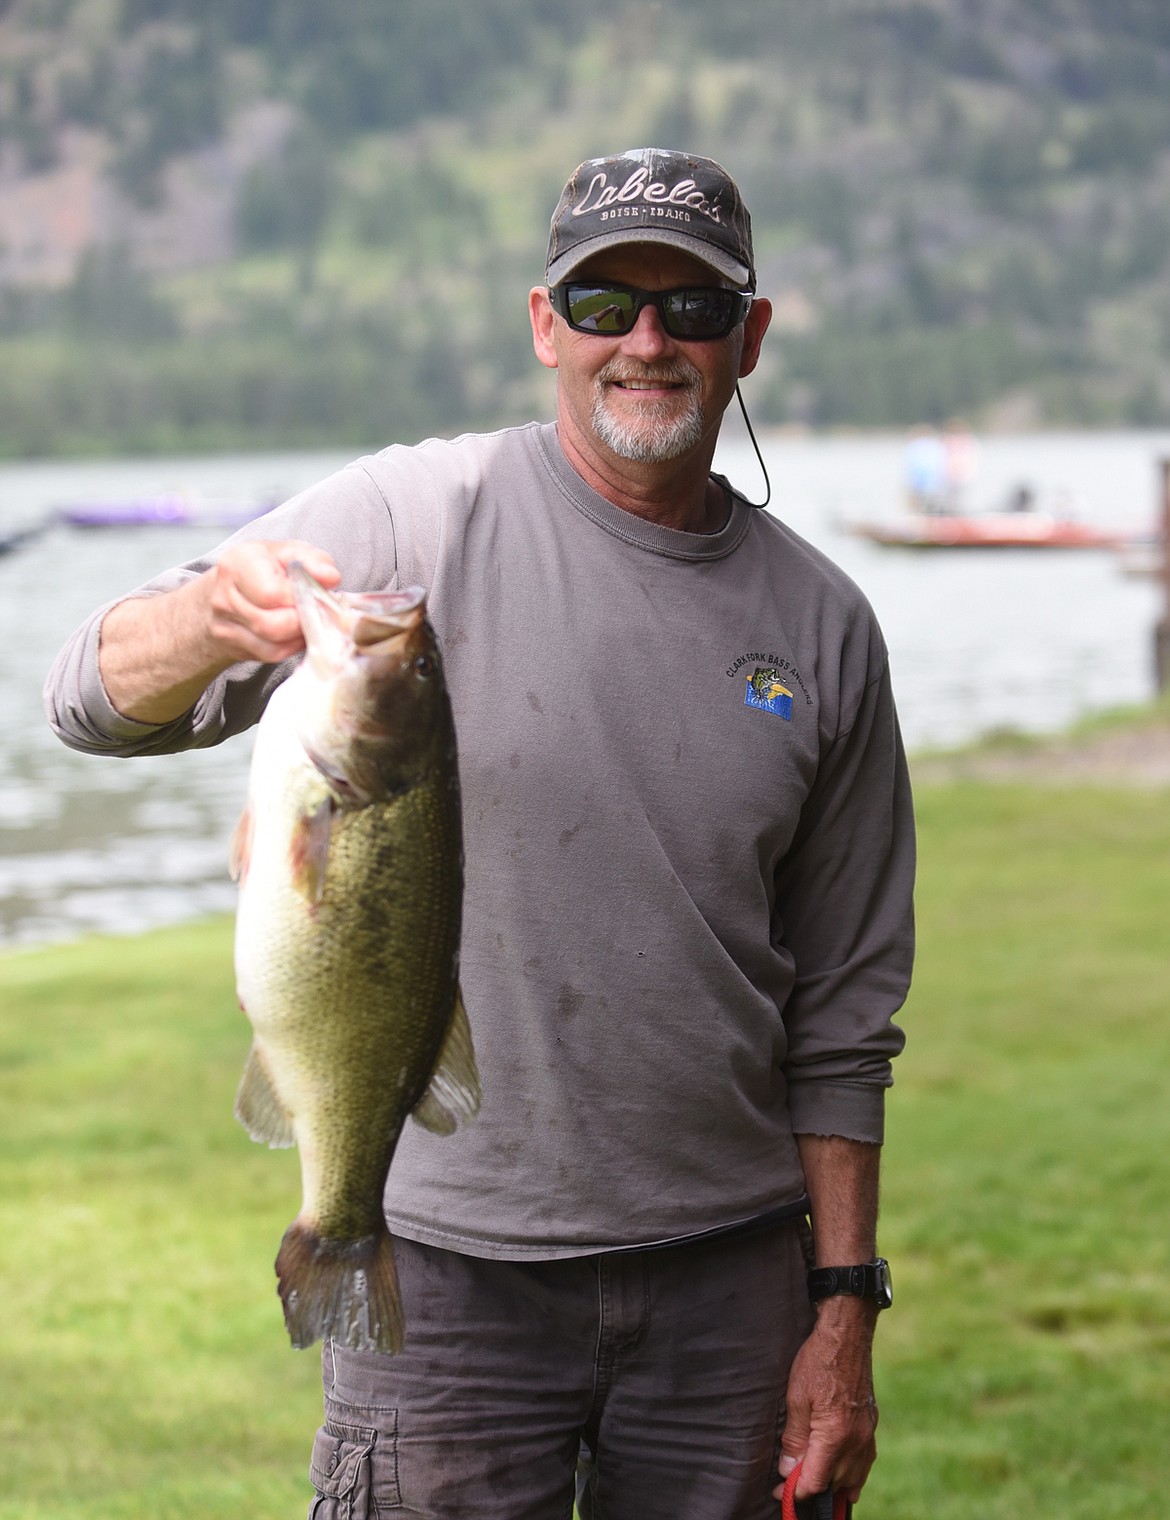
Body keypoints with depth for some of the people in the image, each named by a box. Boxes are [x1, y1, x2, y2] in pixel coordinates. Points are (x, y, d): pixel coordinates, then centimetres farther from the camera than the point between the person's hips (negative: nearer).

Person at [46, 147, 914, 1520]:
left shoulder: (819, 622, 5)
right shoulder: (413, 519, -5)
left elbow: (842, 1011, 9)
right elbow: (97, 701, -12)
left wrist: (843, 1310, 6)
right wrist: (212, 614, -35)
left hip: (728, 1270, 3)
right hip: (447, 1255, -3)